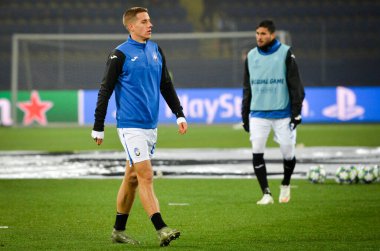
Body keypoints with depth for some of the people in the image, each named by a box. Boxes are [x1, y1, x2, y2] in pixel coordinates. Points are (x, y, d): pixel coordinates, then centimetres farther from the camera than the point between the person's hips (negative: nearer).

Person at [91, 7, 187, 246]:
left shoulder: (156, 50, 11)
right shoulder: (120, 54, -8)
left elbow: (166, 85, 20)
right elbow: (105, 91, -5)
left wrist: (179, 114, 12)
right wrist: (98, 128, -5)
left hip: (151, 125, 7)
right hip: (131, 125, -7)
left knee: (132, 177, 13)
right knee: (146, 176, -12)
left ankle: (119, 230, 21)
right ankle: (161, 229, -17)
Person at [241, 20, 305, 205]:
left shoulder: (285, 54, -2)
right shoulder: (251, 56, 9)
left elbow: (295, 85, -1)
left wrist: (296, 112, -7)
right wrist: (245, 116, 13)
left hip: (282, 113, -2)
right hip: (258, 114, 2)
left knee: (288, 153, 0)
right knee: (257, 153, -10)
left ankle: (285, 185, 28)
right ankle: (266, 194, -3)